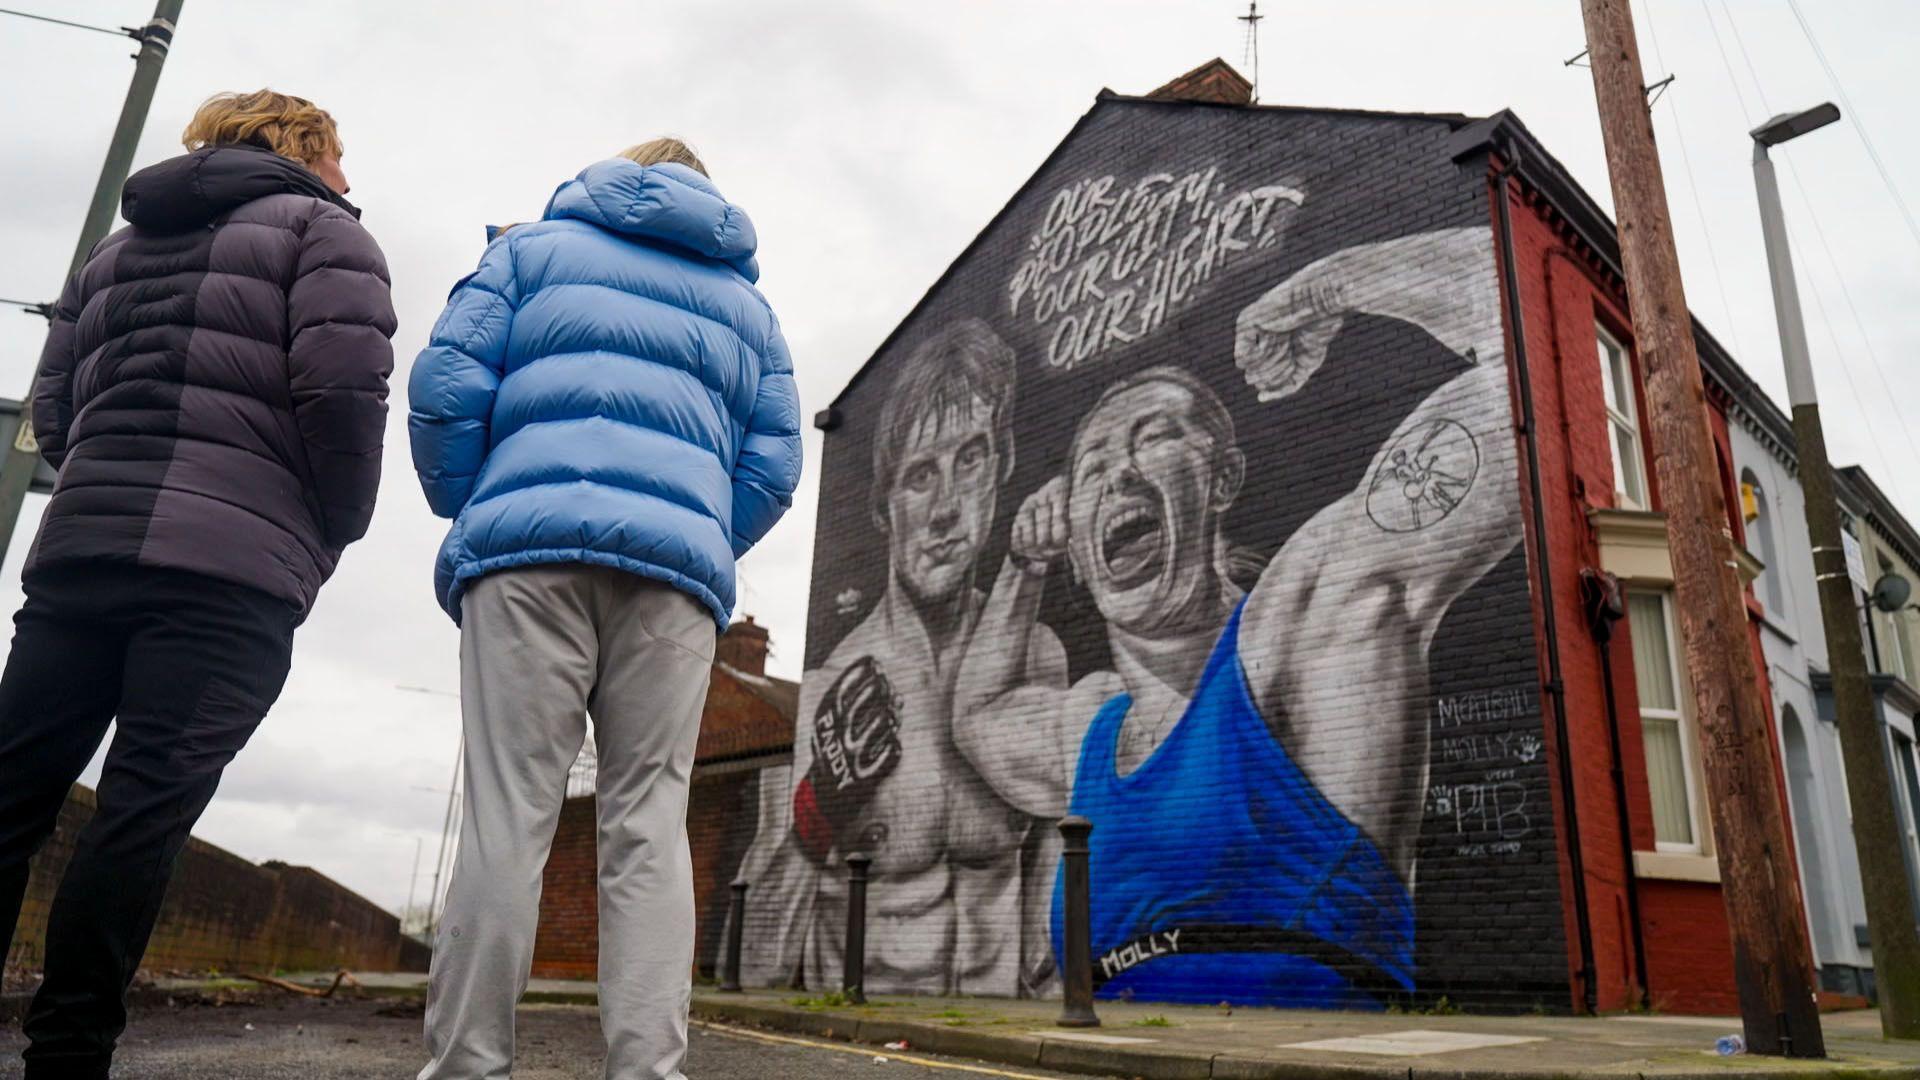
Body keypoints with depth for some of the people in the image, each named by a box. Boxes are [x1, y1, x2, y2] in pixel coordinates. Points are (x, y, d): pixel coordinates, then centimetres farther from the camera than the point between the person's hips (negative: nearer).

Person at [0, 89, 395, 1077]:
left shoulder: (121, 244, 27)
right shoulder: (320, 229, 8)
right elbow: (342, 390, -8)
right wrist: (336, 530, 4)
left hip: (81, 540, 6)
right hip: (232, 561, -6)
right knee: (146, 803, -8)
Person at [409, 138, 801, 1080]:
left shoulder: (536, 245, 20)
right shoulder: (749, 305, 26)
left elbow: (447, 382, 6)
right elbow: (772, 469, 13)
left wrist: (466, 512, 18)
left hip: (531, 548, -1)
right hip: (678, 562, 2)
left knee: (506, 814, -3)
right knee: (649, 823, -1)